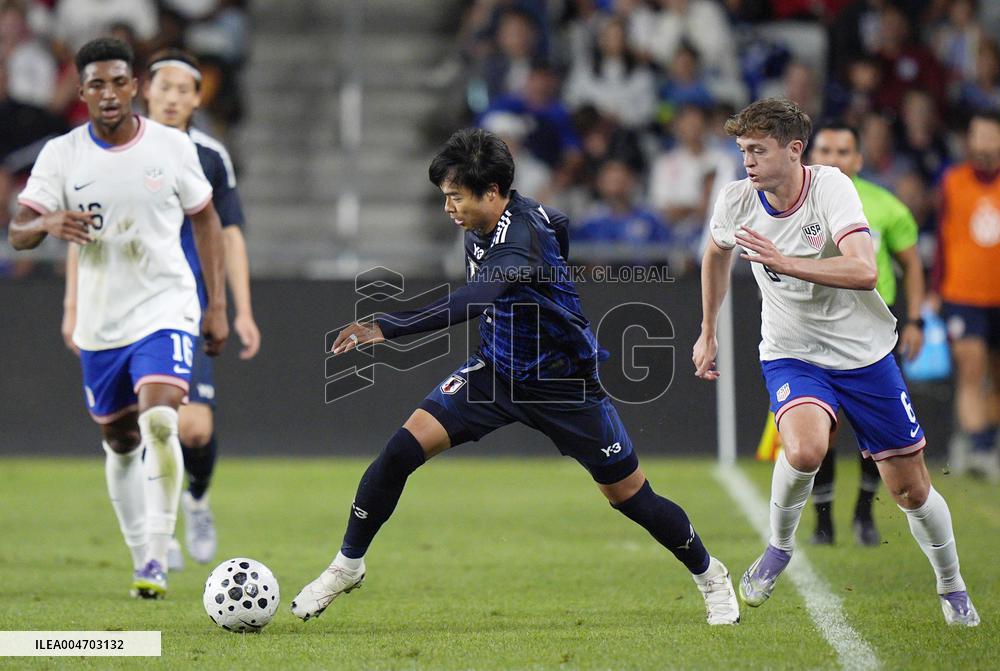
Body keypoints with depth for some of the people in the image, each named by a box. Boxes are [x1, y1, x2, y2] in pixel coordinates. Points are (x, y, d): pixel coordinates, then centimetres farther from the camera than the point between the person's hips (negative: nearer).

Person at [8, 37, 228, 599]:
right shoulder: (61, 155, -3)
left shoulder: (173, 147, -4)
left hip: (165, 309, -3)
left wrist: (218, 305, 2)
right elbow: (18, 233, -5)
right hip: (100, 321, 3)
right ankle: (142, 556, 30)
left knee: (159, 420, -24)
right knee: (120, 441, 13)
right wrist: (48, 223, -29)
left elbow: (205, 220, 7)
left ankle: (158, 559, -21)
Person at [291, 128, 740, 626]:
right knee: (405, 447, -11)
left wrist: (386, 328, -55)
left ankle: (709, 575, 28)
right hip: (496, 370, 6)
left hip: (564, 383, -6)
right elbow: (556, 223, 15)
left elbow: (473, 302, -49)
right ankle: (348, 565, 4)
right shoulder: (482, 227, -7)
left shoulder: (522, 235, -32)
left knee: (629, 495, 2)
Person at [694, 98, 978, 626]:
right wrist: (708, 334, 21)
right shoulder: (738, 200, -9)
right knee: (804, 449, -31)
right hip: (792, 354, 1)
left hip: (864, 351, -1)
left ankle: (951, 587, 29)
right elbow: (716, 255, 16)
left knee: (911, 489, 4)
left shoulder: (829, 186, -20)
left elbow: (864, 271, -34)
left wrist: (784, 262, -38)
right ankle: (779, 547, -4)